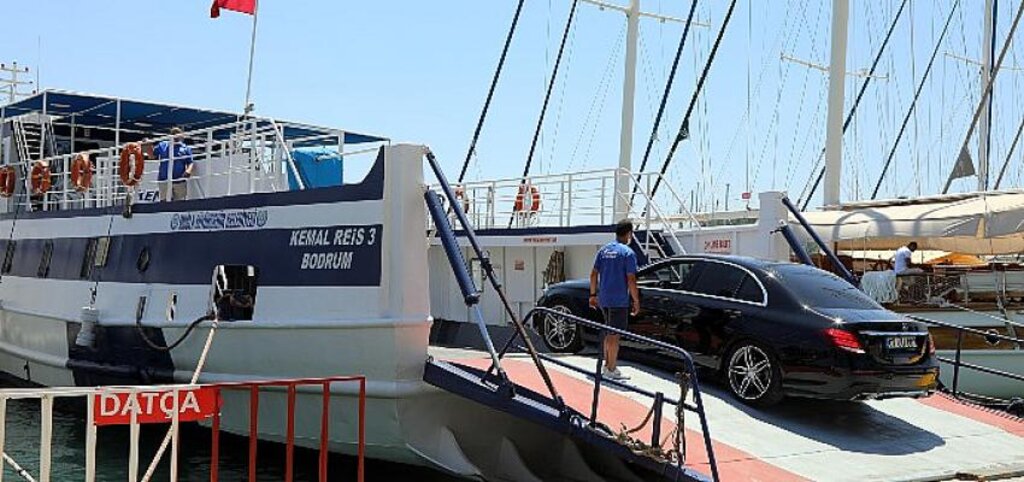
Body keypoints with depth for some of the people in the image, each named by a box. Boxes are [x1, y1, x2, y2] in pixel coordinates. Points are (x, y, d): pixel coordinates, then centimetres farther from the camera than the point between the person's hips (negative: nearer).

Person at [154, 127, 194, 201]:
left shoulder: (186, 148, 9)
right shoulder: (163, 146, 12)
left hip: (180, 181, 0)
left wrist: (188, 170, -17)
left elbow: (190, 163, 3)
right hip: (165, 181, 0)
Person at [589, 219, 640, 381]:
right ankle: (611, 369, 4)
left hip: (603, 299, 7)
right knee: (615, 334, 0)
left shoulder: (604, 250, 9)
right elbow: (631, 279, -15)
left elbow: (594, 274, 10)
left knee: (609, 332, 19)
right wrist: (636, 301, -8)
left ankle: (607, 365, 25)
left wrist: (593, 294, 16)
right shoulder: (628, 253, -11)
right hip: (619, 300, -7)